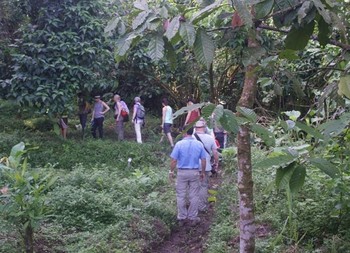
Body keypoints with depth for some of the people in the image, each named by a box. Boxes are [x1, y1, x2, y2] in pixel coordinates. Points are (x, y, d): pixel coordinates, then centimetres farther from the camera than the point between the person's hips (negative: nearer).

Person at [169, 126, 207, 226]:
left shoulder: (179, 144, -10)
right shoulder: (199, 144, -3)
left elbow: (174, 160, -10)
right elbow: (203, 160, 1)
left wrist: (171, 171, 3)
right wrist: (203, 172, 12)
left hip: (182, 172, -2)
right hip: (194, 173, 2)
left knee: (181, 196, 9)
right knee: (194, 196, 10)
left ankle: (182, 218, 16)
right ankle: (193, 218, 17)